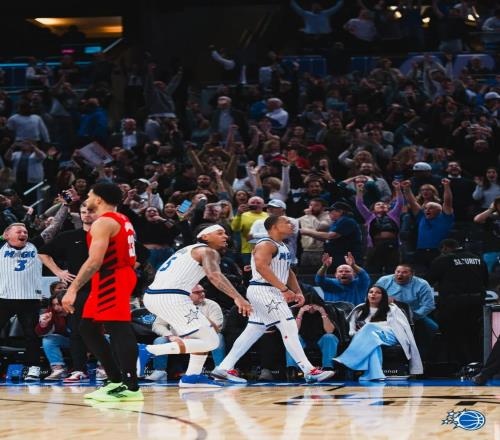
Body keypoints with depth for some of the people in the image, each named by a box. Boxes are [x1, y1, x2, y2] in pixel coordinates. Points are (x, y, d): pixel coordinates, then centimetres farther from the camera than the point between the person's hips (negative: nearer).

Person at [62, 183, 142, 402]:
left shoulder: (103, 223, -13)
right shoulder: (122, 220, 18)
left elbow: (95, 261, -23)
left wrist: (73, 289, -24)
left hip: (111, 280, -10)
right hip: (122, 276, 10)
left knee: (119, 330, -12)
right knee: (88, 328, 14)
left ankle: (131, 387, -15)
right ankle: (116, 380, 13)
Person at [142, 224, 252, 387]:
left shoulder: (189, 250, 28)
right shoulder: (208, 251, 0)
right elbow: (214, 275, -20)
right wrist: (238, 297, -30)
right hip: (172, 298, -10)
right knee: (210, 341, -7)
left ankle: (192, 377, 18)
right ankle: (155, 351, -17)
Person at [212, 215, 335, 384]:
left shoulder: (282, 247, 19)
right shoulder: (266, 245, -13)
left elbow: (288, 272, 26)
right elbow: (262, 267, -27)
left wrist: (298, 292, 12)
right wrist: (284, 289, -29)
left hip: (271, 293, 11)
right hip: (263, 290, -11)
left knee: (252, 332, 12)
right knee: (289, 328, -13)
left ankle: (224, 368, 15)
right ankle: (309, 371, -16)